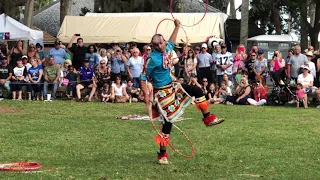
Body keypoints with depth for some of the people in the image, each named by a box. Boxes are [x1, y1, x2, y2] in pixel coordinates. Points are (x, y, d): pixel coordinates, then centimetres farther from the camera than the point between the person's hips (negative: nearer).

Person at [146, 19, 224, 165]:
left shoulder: (167, 50, -2)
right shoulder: (152, 59, -22)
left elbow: (171, 42, 24)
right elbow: (144, 78, -18)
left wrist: (177, 27, 27)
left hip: (173, 87, 8)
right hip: (162, 92, -8)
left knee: (197, 91, 9)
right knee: (168, 121, -6)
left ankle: (208, 118, 21)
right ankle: (162, 154, 4)